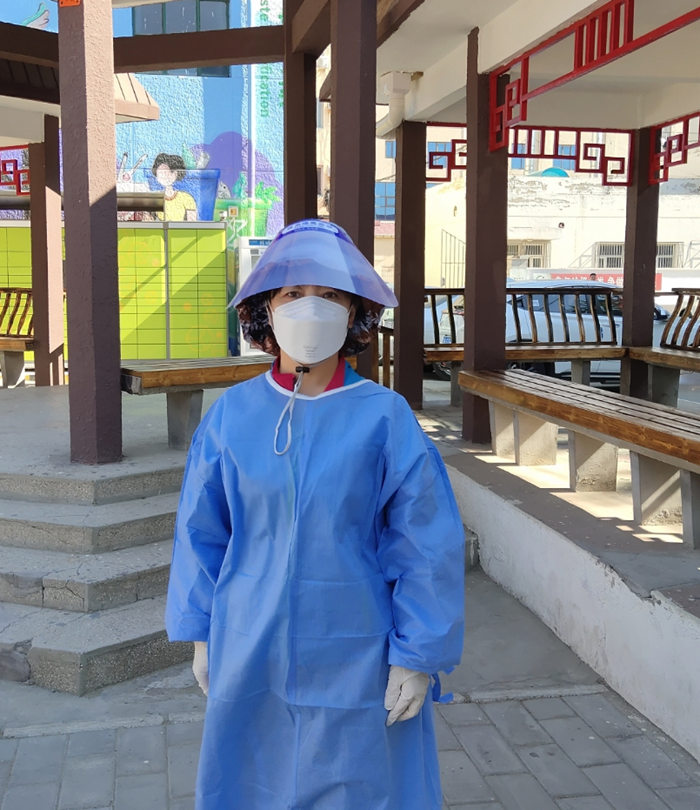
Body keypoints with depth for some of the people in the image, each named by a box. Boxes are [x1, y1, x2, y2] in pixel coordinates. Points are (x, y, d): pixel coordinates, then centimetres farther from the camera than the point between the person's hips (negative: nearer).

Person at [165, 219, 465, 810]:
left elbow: (427, 546, -8)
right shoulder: (231, 416, -4)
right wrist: (201, 634, 8)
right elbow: (202, 532, 6)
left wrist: (417, 656, -8)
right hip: (250, 661, 3)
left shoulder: (385, 417, -11)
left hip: (354, 660, -2)